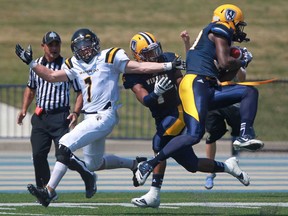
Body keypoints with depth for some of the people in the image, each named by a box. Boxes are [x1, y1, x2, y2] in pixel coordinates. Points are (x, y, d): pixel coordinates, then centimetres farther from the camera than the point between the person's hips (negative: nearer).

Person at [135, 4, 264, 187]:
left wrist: (240, 63, 26)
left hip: (208, 89, 10)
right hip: (195, 82, -10)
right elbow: (224, 63, -8)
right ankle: (148, 165, -17)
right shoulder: (219, 30, 4)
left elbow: (223, 77, 32)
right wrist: (242, 62, 11)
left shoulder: (212, 35, 30)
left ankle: (245, 135, -9)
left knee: (250, 92, 8)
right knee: (194, 135, -21)